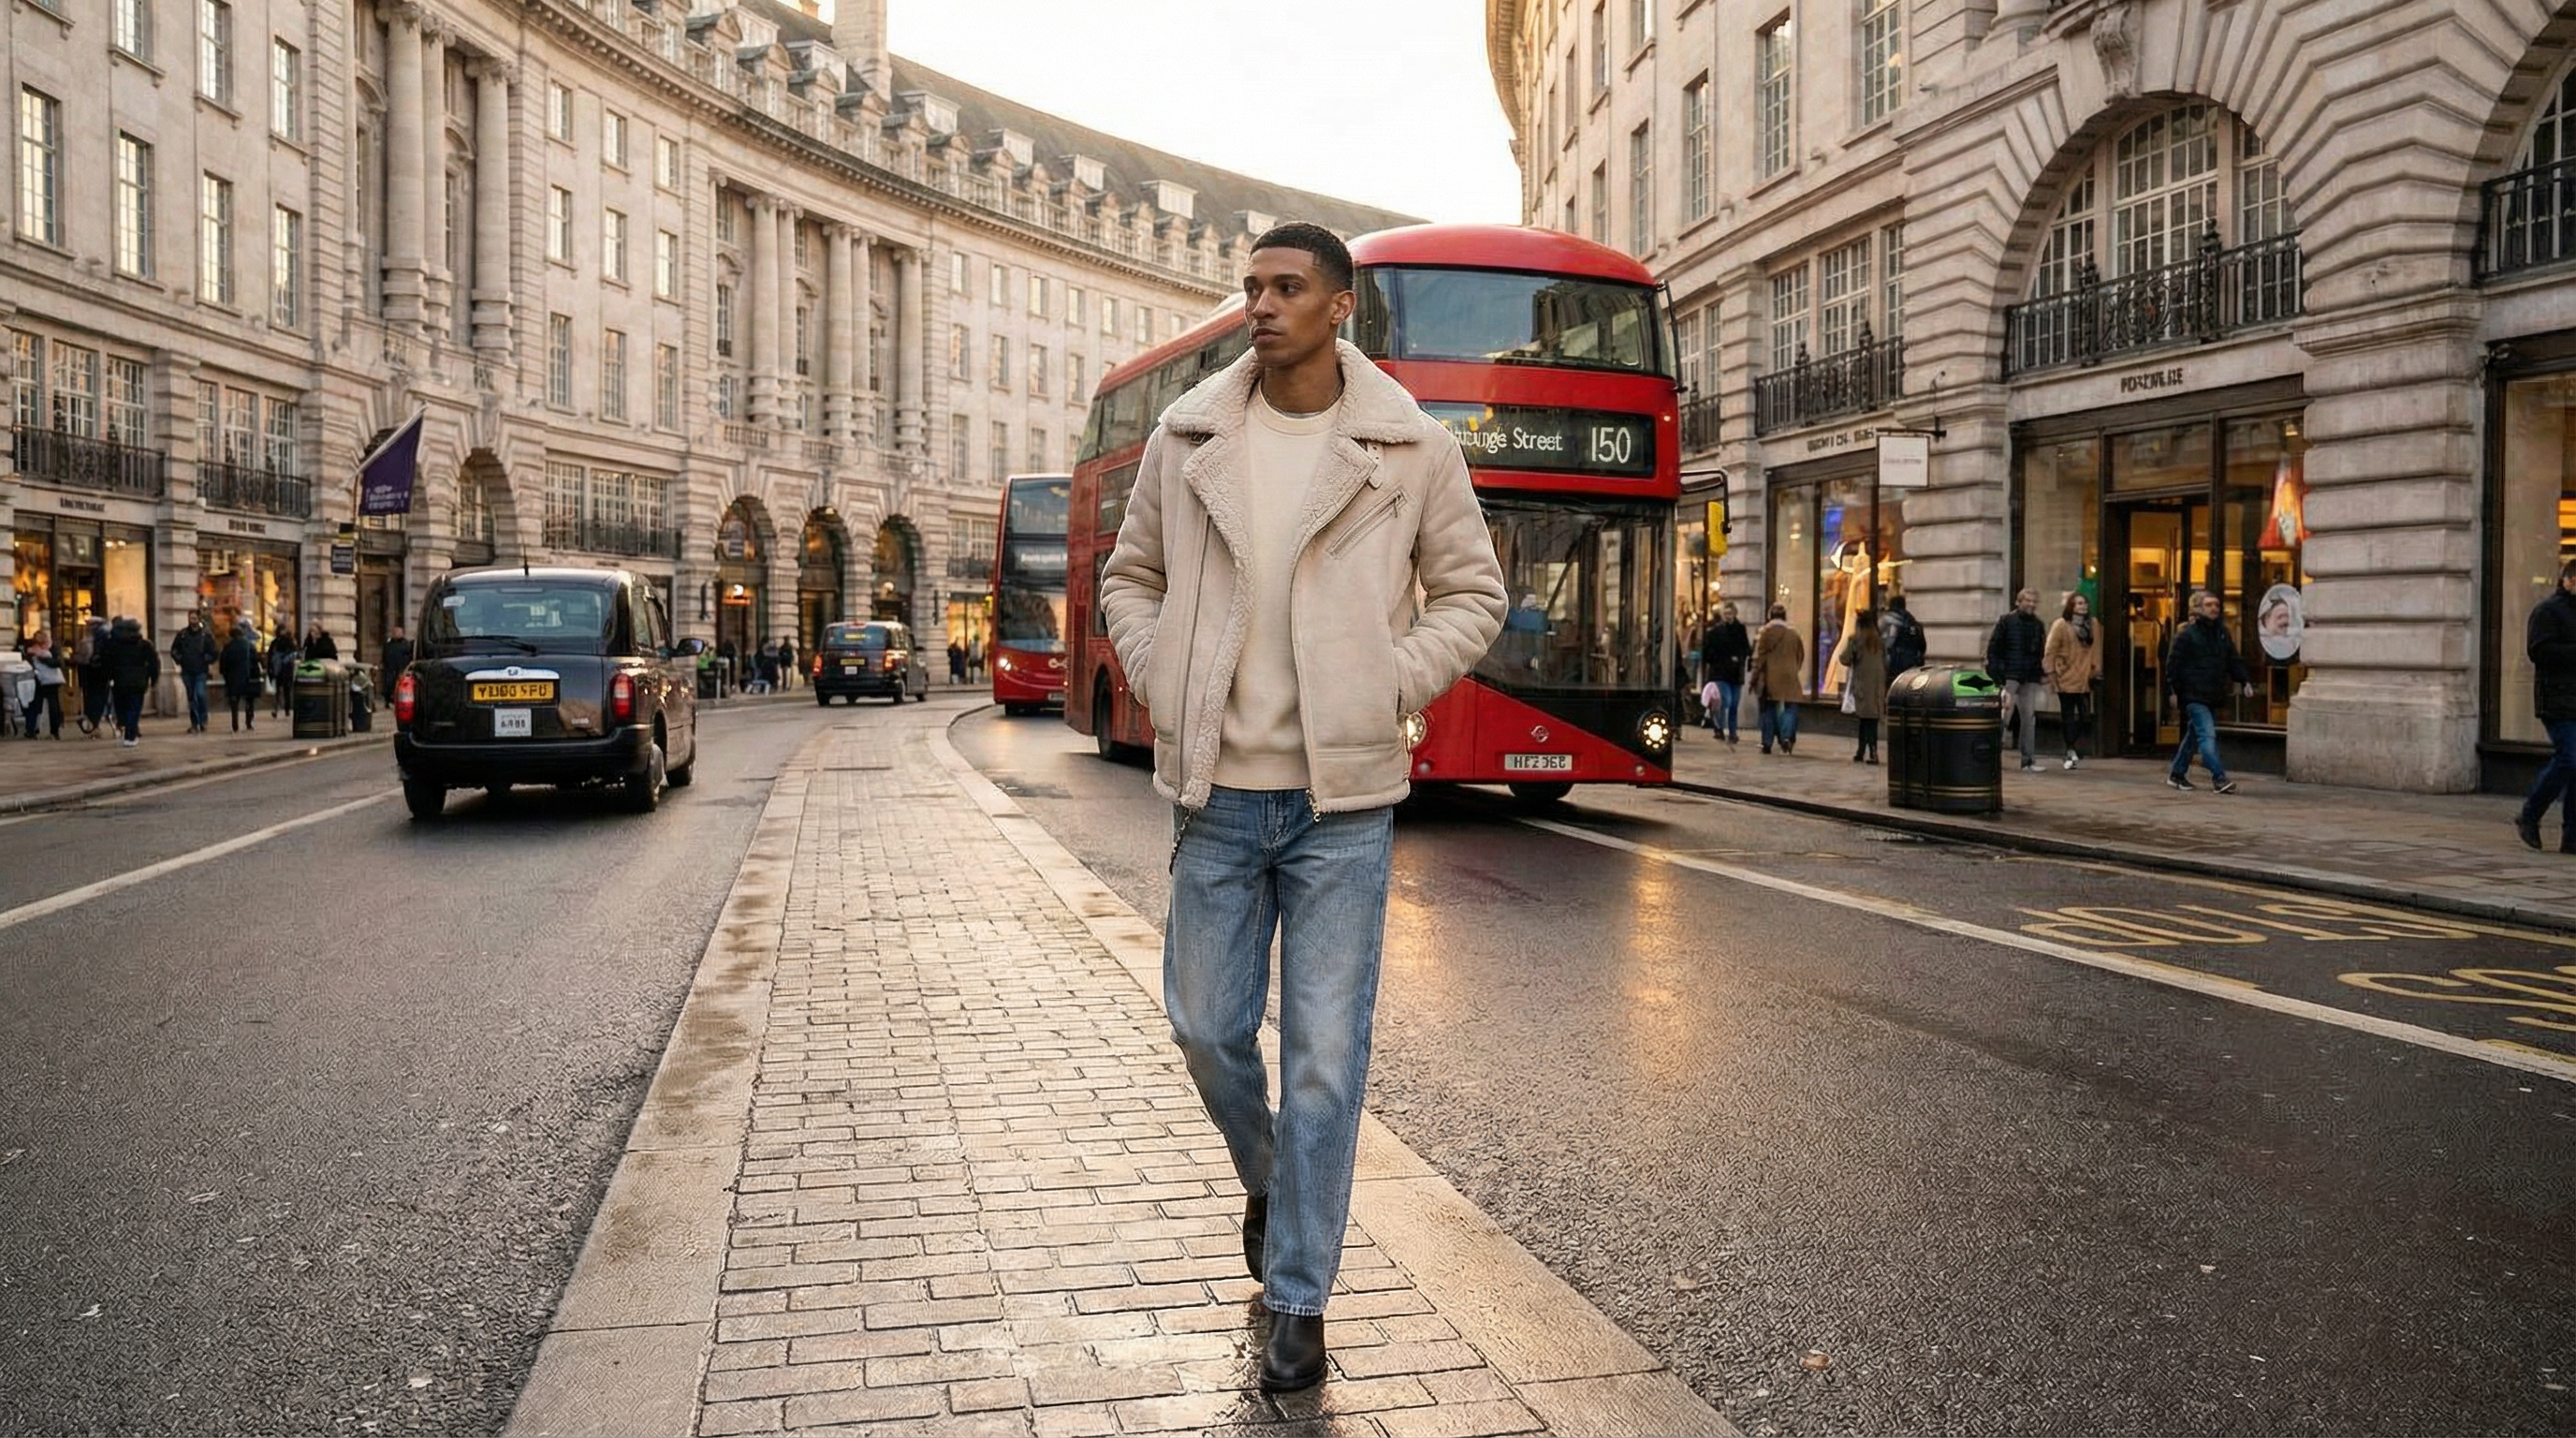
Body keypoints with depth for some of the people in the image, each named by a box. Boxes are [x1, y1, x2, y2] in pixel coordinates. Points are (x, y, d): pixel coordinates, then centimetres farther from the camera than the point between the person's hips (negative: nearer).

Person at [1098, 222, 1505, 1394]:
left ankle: (1297, 1299, 15)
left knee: (1326, 1048, 1)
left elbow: (1472, 594, 7)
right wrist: (1161, 683, 2)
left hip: (1344, 796, -2)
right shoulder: (1186, 438, 3)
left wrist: (1390, 688, -5)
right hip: (1214, 789, 3)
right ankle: (1271, 1181, 42)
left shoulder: (1412, 448, -2)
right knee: (1205, 1024, 11)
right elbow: (1131, 576, 16)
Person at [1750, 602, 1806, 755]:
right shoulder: (1793, 634, 4)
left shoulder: (1766, 633, -4)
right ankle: (1787, 736, -16)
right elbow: (1800, 657, 10)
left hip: (1770, 677, -1)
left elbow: (1759, 657, -4)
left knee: (1769, 709, 8)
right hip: (1789, 678, 1)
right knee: (1790, 708, 5)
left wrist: (1755, 678, 2)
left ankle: (1767, 743, 10)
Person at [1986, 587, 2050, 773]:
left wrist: (2043, 673, 9)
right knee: (2005, 712, -11)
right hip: (2010, 676, -5)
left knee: (2029, 718, 5)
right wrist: (1995, 670, -11)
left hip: (2030, 679, 5)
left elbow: (2041, 653, 20)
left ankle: (2029, 761, 9)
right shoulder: (2007, 621, -1)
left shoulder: (2037, 625, 14)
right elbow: (1993, 647, -3)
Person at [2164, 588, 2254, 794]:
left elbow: (2233, 660, 17)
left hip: (2213, 695, 7)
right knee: (2208, 734, -16)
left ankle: (2176, 774, 25)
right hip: (2194, 695, -7)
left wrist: (2245, 681, 5)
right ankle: (2219, 778, -20)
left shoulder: (2222, 632, 13)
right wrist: (2173, 690, -14)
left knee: (2194, 734, 14)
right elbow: (2173, 663, -9)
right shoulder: (2186, 634, -8)